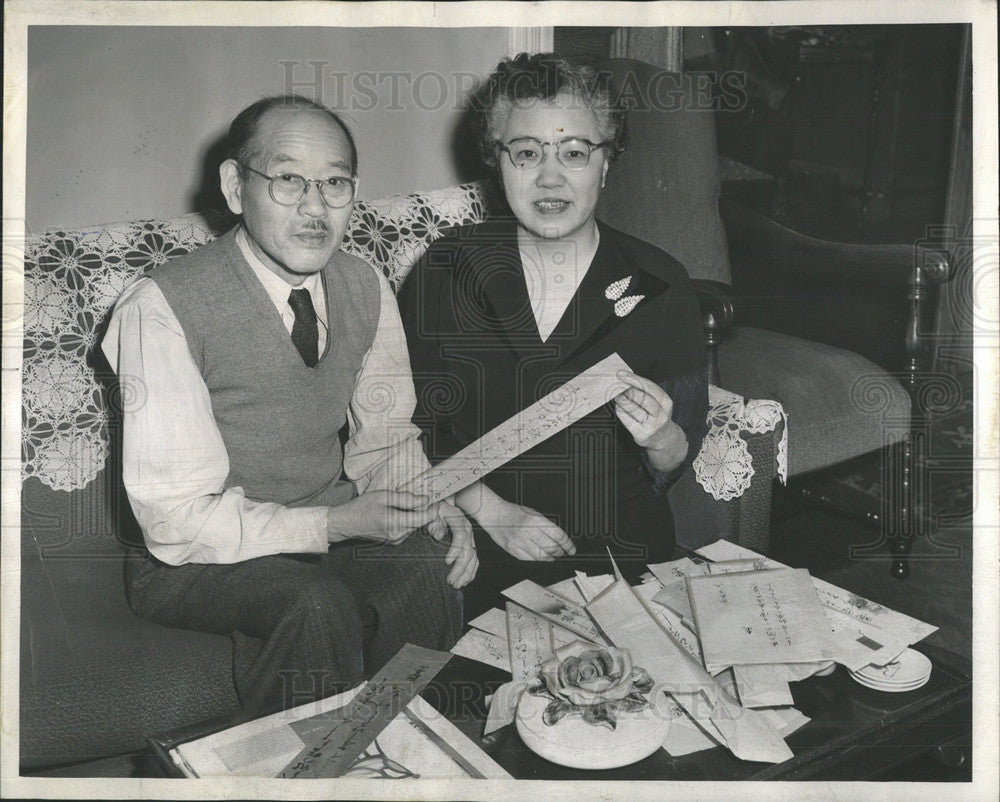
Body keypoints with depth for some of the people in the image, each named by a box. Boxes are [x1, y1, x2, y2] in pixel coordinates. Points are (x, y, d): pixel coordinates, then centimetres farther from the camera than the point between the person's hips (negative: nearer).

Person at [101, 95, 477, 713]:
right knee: (319, 604, -32)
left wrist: (431, 505, -12)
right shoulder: (160, 309, -19)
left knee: (432, 565, -22)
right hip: (196, 560, -5)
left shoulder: (367, 288, 0)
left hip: (329, 528, 5)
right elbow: (175, 518, -20)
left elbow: (386, 438, 9)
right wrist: (333, 524, -25)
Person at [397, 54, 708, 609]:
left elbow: (678, 461, 7)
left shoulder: (659, 286, 1)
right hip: (480, 562, 0)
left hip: (620, 560, 1)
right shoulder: (442, 273, 1)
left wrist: (661, 440, -16)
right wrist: (491, 512, -10)